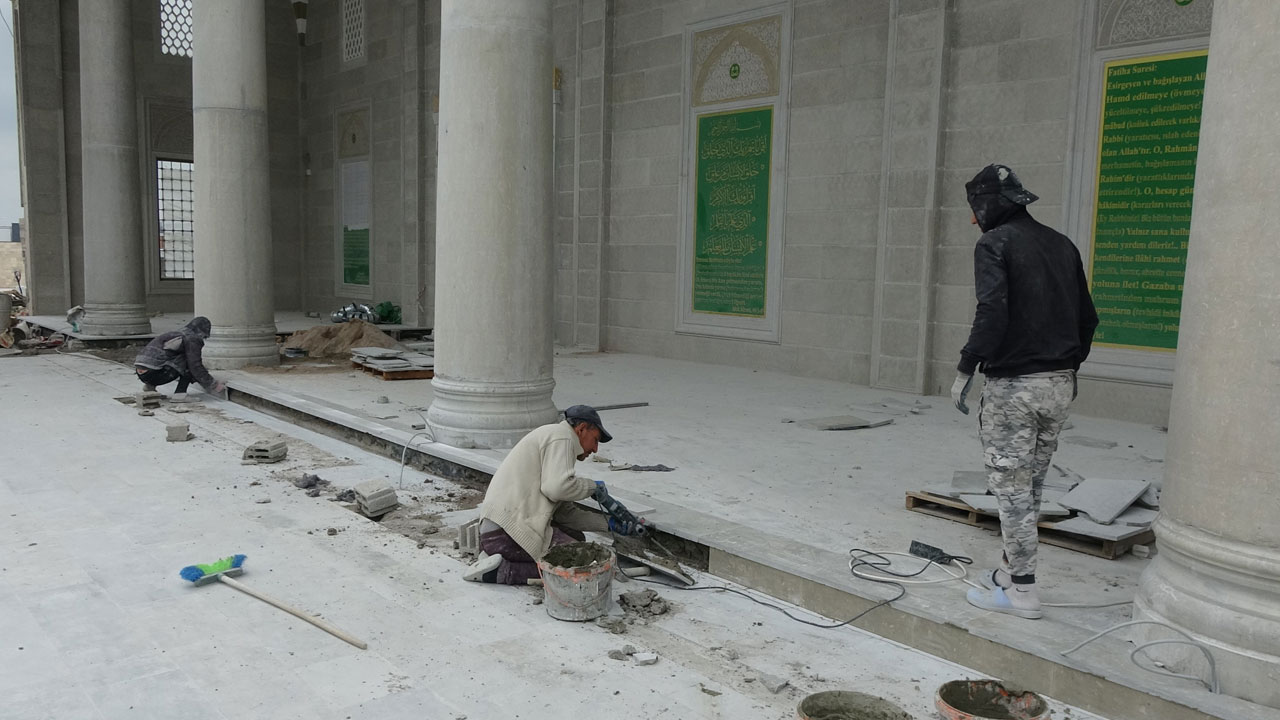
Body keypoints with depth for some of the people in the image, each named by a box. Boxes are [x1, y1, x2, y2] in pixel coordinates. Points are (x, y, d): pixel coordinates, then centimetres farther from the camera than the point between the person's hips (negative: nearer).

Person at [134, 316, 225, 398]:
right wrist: (213, 386, 2)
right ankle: (180, 393, -8)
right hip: (154, 374, -9)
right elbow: (196, 367, -7)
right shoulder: (192, 339, -2)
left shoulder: (175, 334, 26)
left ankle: (149, 386, 17)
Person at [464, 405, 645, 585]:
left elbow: (564, 512, 22)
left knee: (576, 537, 18)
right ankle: (501, 571, -11)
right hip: (510, 528, -10)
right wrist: (593, 486, -2)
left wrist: (609, 524, 20)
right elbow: (557, 487, -21)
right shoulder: (561, 436, -3)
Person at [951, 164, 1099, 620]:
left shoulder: (994, 243, -8)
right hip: (1059, 384, 8)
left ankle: (1022, 591, 5)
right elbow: (1087, 317, 15)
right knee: (1031, 483, 16)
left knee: (1010, 483, 0)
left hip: (1013, 383, -7)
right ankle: (1012, 569, 27)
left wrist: (966, 368, -18)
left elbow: (992, 311, -22)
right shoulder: (1062, 245, 14)